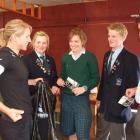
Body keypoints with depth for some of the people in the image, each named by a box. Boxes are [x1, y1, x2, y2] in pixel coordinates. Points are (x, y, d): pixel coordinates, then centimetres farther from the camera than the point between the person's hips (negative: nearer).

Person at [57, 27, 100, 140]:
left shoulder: (90, 57, -6)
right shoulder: (65, 57, 8)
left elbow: (96, 78, -5)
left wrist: (84, 88, -20)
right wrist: (60, 80, -6)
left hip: (82, 98, -4)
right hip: (66, 97, 5)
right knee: (68, 130, 15)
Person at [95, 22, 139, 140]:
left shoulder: (131, 58, -14)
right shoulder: (107, 55, 9)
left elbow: (134, 84, -12)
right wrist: (99, 98, 14)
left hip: (119, 106, -7)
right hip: (104, 105, 7)